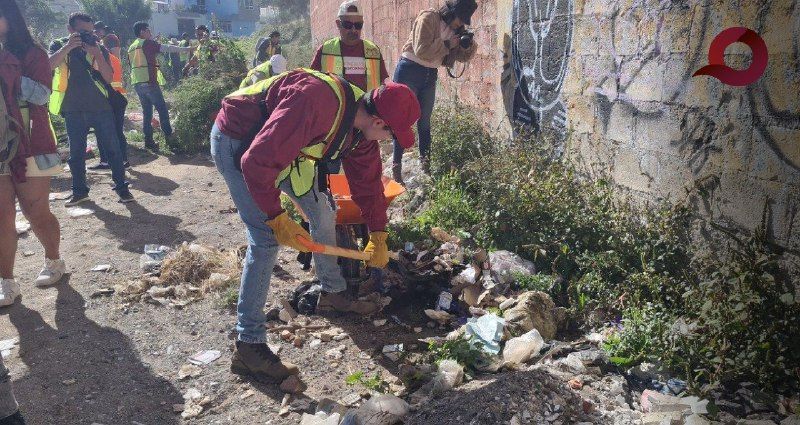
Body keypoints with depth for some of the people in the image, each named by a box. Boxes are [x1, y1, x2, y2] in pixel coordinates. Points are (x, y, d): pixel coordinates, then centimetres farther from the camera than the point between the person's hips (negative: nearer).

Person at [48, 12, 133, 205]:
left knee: (113, 149, -1)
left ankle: (121, 187, 8)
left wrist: (97, 53, -17)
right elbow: (49, 65, -16)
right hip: (73, 111, 1)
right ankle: (79, 191, 19)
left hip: (101, 108, -1)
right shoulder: (59, 46, 4)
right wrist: (69, 46, -24)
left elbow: (109, 77, -7)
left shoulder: (99, 48, 4)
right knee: (76, 153, 8)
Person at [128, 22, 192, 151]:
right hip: (149, 82, -8)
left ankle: (149, 141, 6)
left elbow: (132, 66, 20)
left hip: (137, 83, 8)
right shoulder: (147, 43, -5)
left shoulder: (131, 48, 18)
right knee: (162, 109, 2)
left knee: (146, 112, 9)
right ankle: (169, 136, 5)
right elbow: (167, 48, -7)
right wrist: (185, 49, 1)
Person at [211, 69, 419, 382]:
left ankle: (332, 294, 31)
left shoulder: (360, 125, -6)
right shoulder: (316, 104, -36)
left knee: (323, 209, 10)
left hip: (282, 145, 9)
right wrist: (276, 217, -25)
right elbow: (257, 162, -35)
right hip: (238, 142, -9)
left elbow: (368, 182, 8)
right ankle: (248, 346, -9)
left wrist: (378, 238, 14)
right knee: (267, 238, -17)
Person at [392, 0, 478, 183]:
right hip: (410, 71, -7)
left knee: (425, 122, 11)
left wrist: (469, 45, -9)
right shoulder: (428, 18, -15)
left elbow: (463, 56, 11)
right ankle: (396, 167, -2)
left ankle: (426, 164, 19)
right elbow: (421, 50, -24)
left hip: (430, 75, 7)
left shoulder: (456, 29, 7)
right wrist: (446, 44, -20)